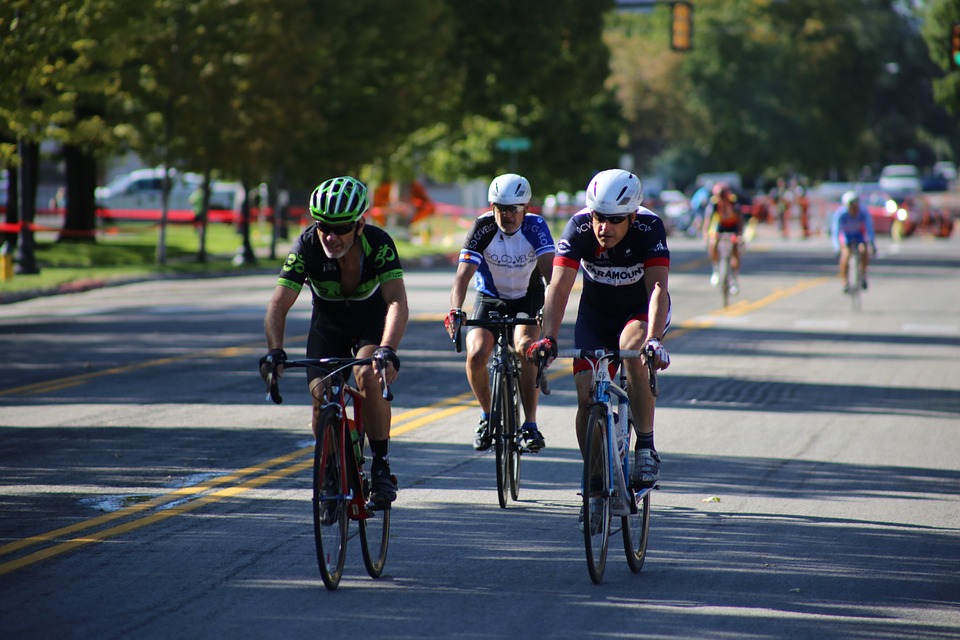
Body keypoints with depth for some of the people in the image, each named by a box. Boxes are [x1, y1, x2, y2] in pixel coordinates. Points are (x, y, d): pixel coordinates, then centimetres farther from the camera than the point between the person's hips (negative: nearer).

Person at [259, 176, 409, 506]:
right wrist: (275, 352, -47)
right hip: (328, 322, 2)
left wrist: (387, 351, -56)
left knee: (368, 376, -29)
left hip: (371, 320, -2)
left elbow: (397, 302, -40)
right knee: (321, 394, -16)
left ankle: (382, 467, -17)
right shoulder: (307, 245, -28)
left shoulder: (379, 244, -32)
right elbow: (278, 305, -30)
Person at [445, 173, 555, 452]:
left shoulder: (535, 226, -21)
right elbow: (463, 275, -30)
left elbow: (550, 271, -31)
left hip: (528, 297, -1)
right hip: (490, 298, 1)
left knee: (525, 347, -28)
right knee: (476, 355, -21)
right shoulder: (482, 228, -22)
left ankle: (530, 426, -21)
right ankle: (487, 415, 7)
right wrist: (455, 311, -47)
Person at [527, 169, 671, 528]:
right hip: (596, 312, 2)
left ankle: (646, 448, -25)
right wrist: (548, 339, -47)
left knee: (631, 347, -35)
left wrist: (654, 339, -54)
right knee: (587, 396, -12)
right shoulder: (578, 229, -27)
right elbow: (559, 287, -32)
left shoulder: (650, 228, -30)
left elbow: (658, 288, -38)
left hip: (641, 310, -2)